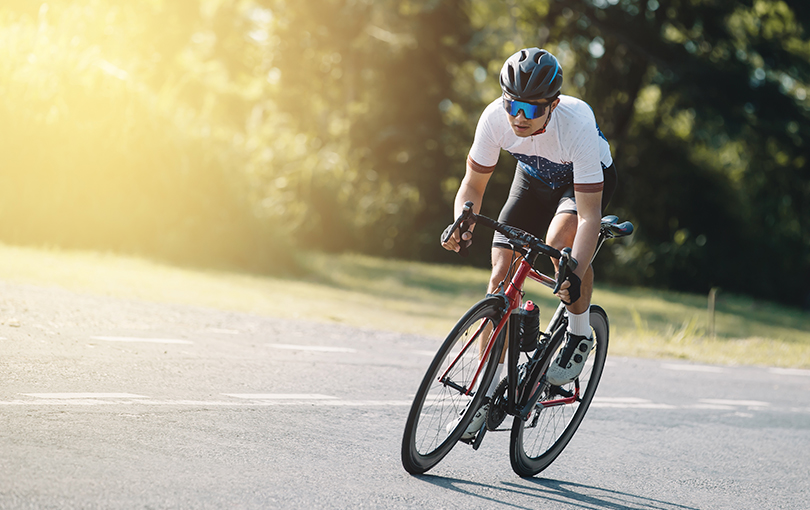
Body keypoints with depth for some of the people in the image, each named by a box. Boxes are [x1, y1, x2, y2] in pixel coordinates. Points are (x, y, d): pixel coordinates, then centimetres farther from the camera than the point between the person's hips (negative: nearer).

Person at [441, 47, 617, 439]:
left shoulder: (577, 125, -39)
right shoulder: (495, 118, -29)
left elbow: (589, 214, -38)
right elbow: (473, 185, -16)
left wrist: (575, 276, -51)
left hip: (589, 178, -4)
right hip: (534, 178, 4)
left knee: (559, 238, -35)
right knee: (502, 274, -9)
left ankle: (579, 336, -9)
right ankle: (488, 391, 2)